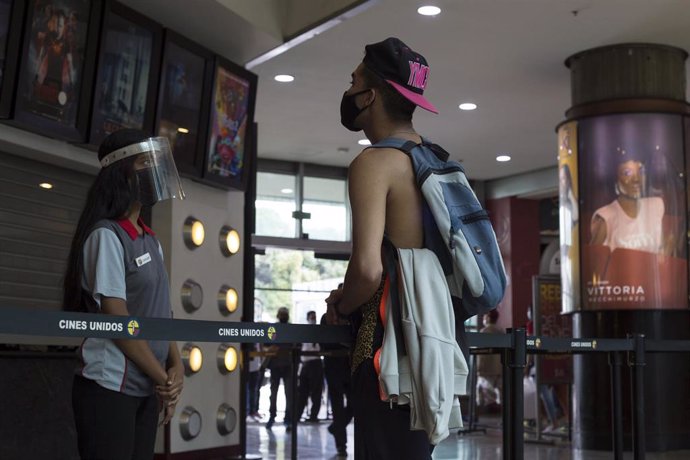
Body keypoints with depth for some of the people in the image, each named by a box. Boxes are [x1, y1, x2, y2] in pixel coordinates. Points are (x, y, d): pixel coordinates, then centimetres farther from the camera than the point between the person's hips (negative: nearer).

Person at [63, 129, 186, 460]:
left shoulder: (150, 240, 13)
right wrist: (163, 378, -11)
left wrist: (176, 365, -3)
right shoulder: (106, 235, -12)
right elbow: (116, 317, -17)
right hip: (109, 389, -8)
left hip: (144, 389, 8)